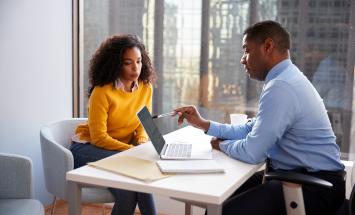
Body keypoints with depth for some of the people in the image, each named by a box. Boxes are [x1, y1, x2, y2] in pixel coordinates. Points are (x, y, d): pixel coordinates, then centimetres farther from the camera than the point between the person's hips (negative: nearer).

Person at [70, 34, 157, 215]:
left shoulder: (146, 88, -3)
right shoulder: (102, 92, -21)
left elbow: (143, 125, 6)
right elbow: (99, 137, -19)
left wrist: (142, 143, -15)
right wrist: (132, 150, -24)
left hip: (121, 149, 5)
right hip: (87, 148, -4)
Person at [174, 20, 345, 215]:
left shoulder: (281, 87, -23)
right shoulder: (286, 78, 10)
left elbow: (251, 153, -21)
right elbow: (251, 130, 14)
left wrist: (221, 145, -1)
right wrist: (203, 124, 10)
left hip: (316, 186, -10)